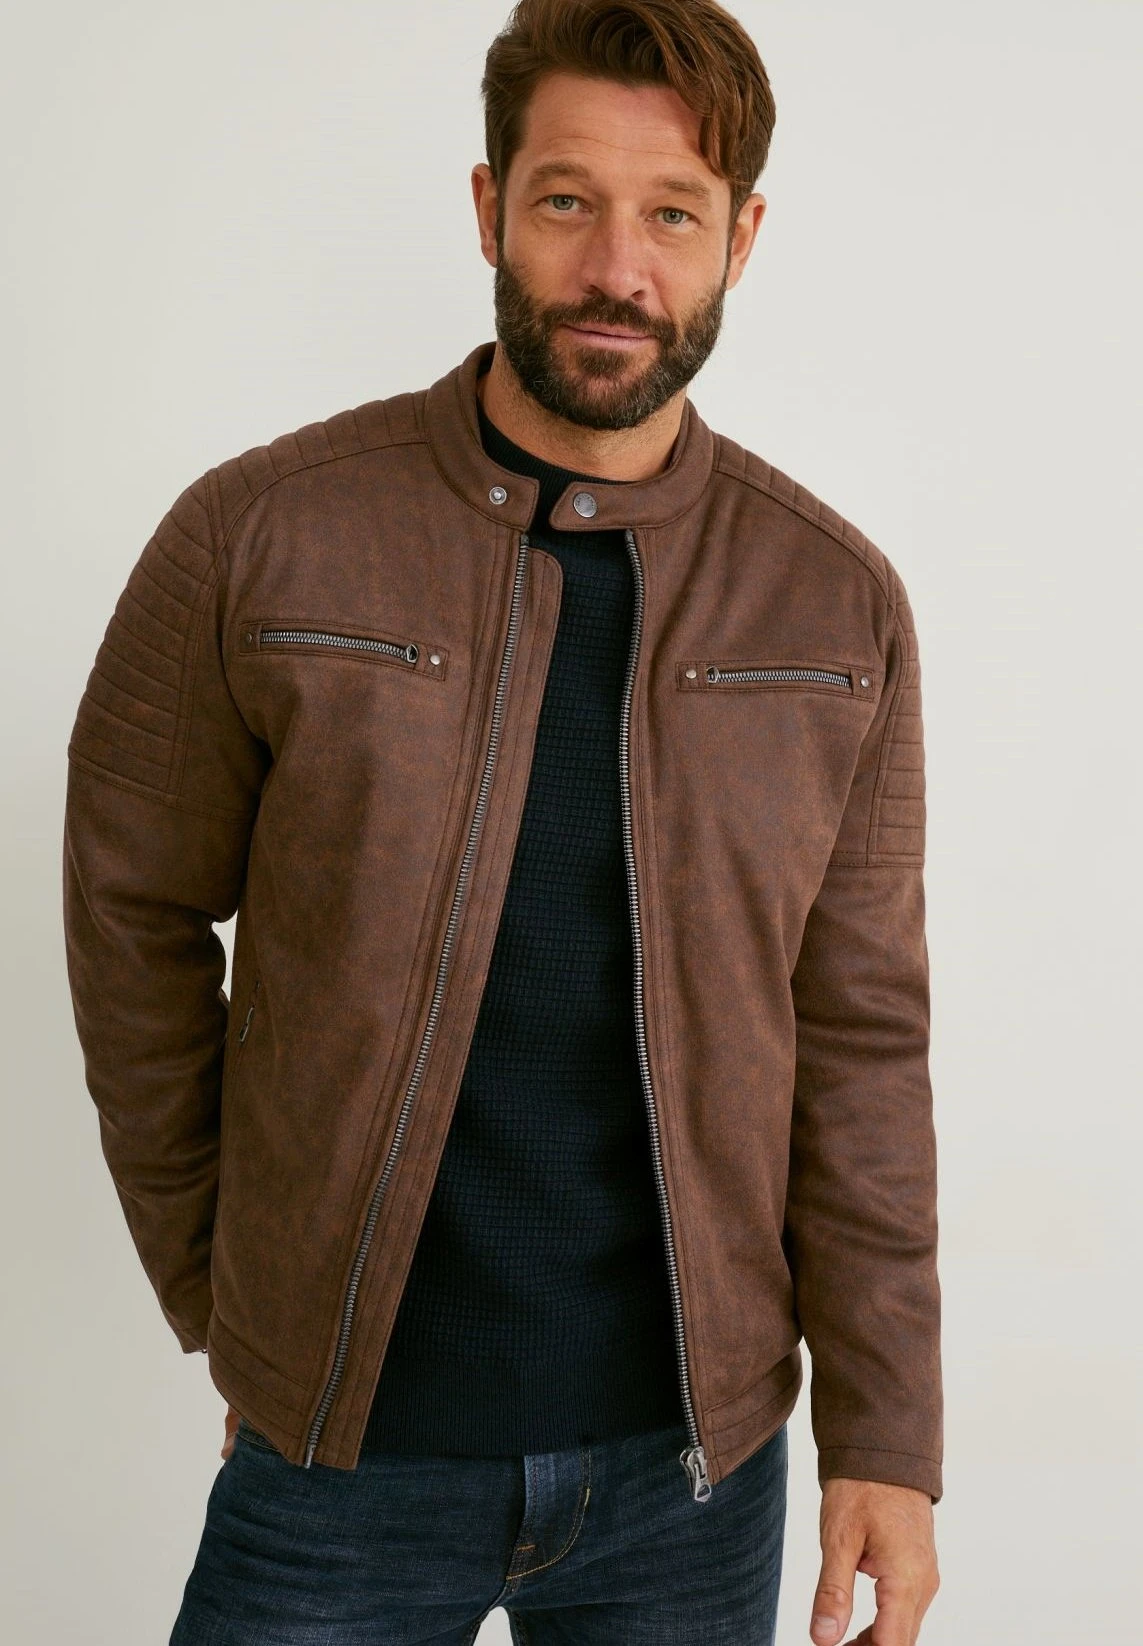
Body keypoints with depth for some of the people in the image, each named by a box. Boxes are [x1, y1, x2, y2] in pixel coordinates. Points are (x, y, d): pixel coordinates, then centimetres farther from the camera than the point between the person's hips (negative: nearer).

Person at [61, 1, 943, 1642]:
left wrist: (887, 1436, -3)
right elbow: (134, 922, 0)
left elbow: (862, 1043, -1)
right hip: (345, 1454, -1)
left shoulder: (841, 604, -3)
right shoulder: (259, 540, -9)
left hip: (693, 1460, 2)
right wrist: (215, 1290, 3)